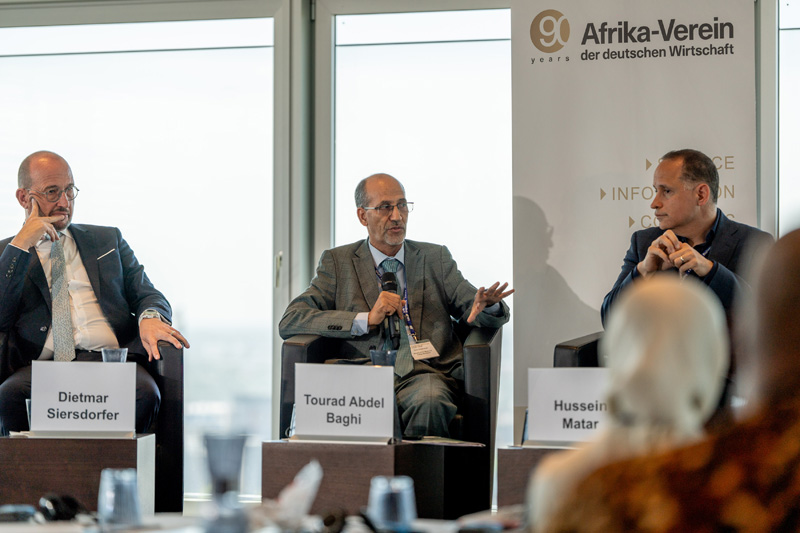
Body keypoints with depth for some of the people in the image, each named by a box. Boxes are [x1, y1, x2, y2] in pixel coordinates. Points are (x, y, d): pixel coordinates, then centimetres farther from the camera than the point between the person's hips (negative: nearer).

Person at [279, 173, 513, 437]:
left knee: (430, 401, -36)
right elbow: (290, 321, 3)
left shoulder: (435, 257, 22)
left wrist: (487, 305, -10)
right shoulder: (338, 262, 16)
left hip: (426, 374, 2)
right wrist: (368, 319, -8)